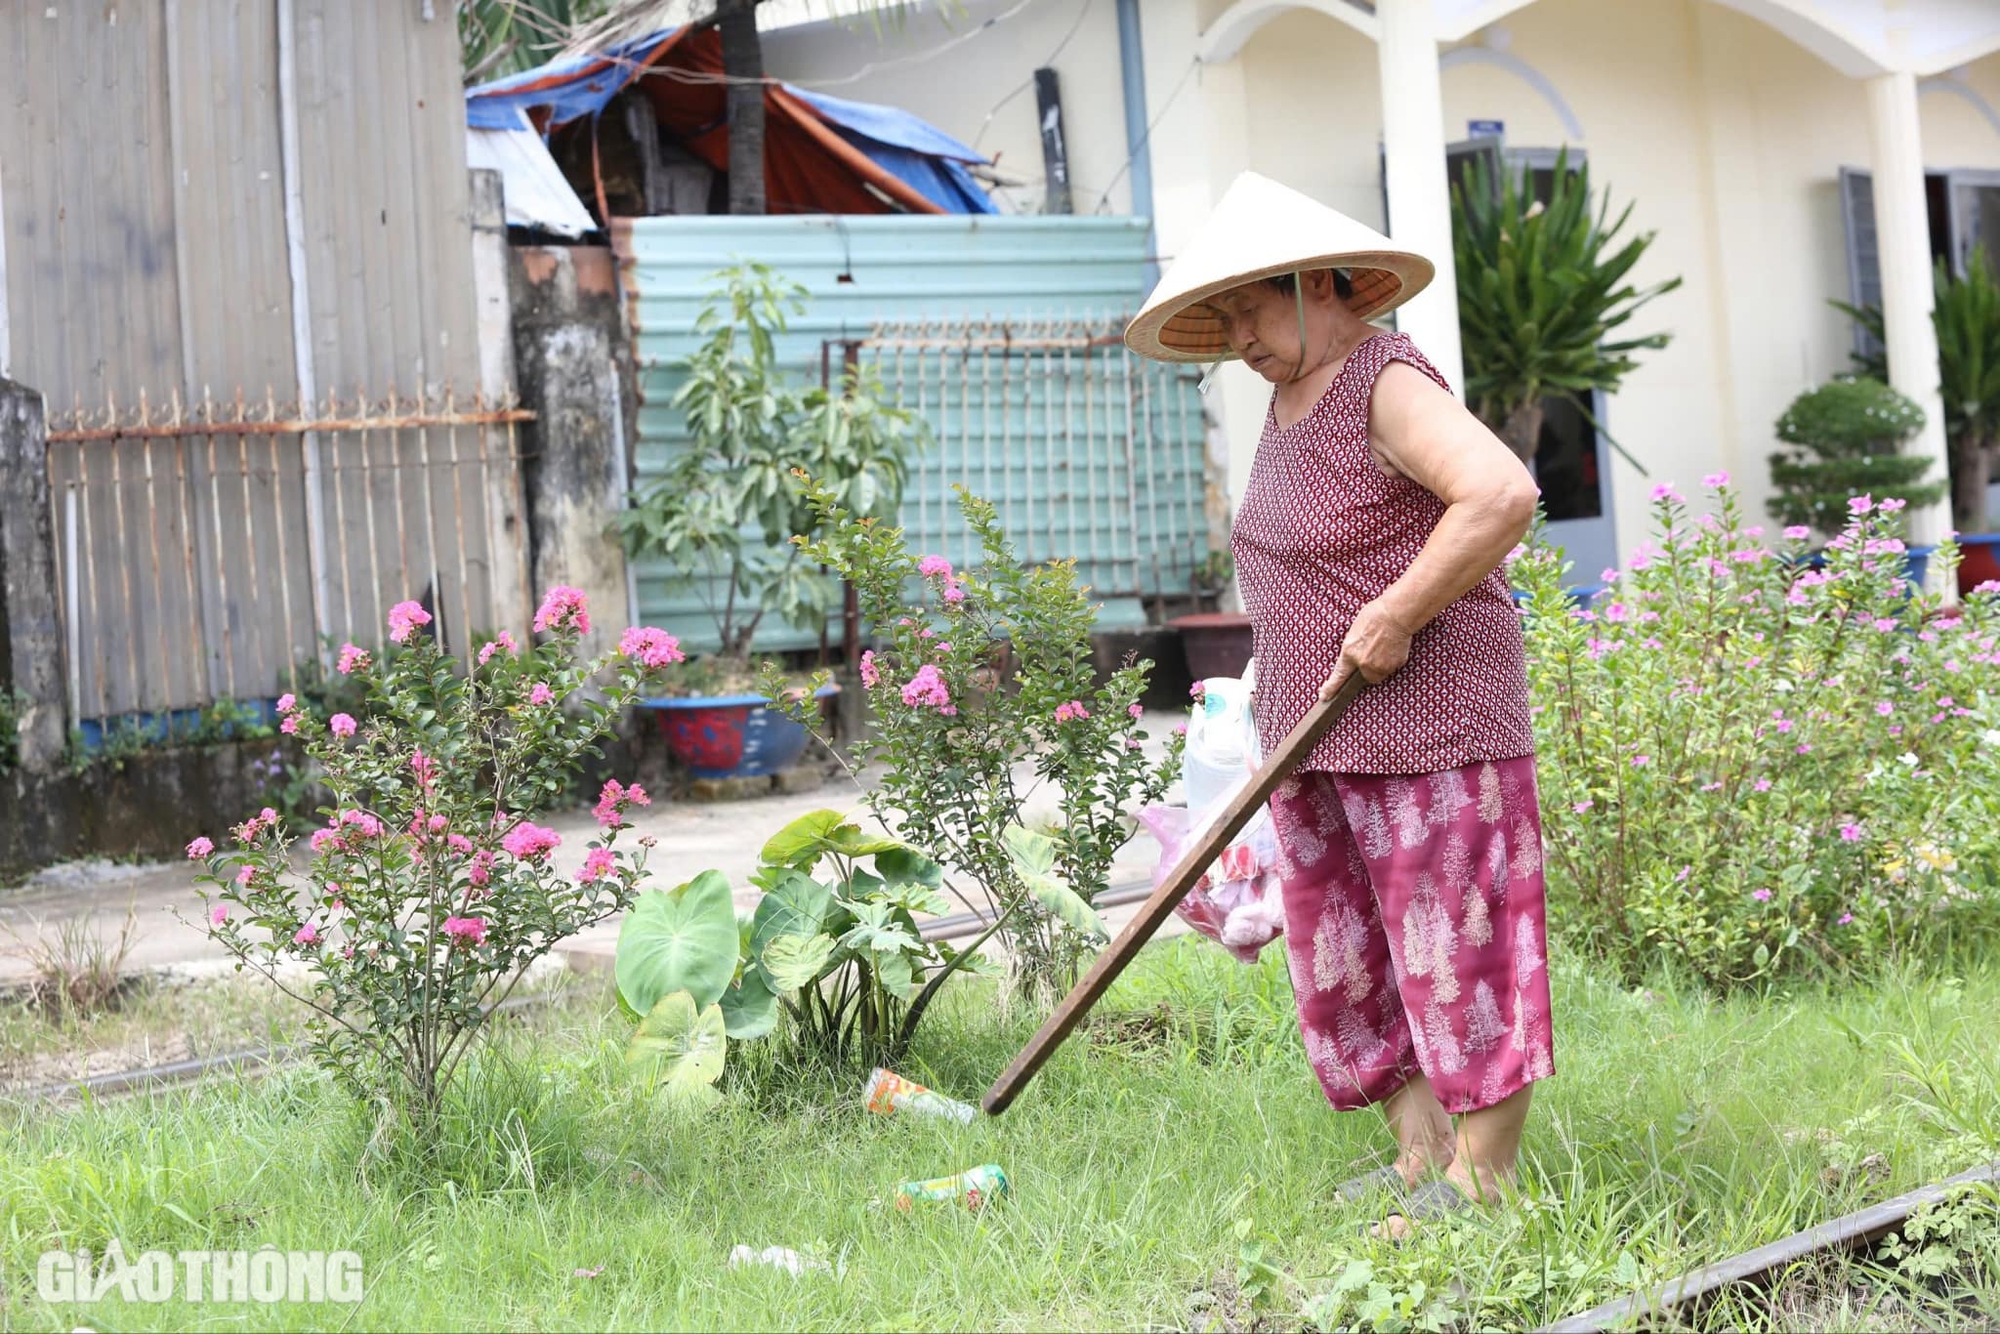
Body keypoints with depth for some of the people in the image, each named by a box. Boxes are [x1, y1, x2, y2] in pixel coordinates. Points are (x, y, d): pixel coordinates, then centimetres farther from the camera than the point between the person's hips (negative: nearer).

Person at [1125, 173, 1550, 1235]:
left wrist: (1393, 618, -23)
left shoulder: (1388, 387, -14)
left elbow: (1502, 494, -29)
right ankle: (1419, 1156, 20)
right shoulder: (1292, 397, 14)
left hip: (1425, 717, -10)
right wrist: (1285, 718, 20)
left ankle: (1482, 1176, 5)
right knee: (1347, 955, 11)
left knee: (1450, 940, -3)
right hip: (1321, 737, 10)